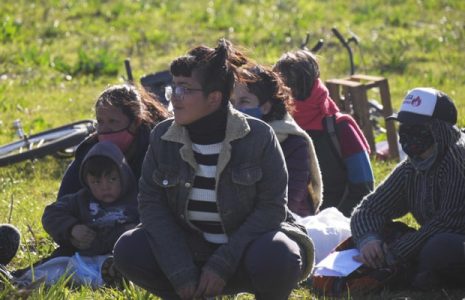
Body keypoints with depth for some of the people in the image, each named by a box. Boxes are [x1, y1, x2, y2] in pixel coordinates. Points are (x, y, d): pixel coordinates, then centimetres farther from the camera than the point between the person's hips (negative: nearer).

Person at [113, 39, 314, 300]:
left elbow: (271, 208, -15)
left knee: (276, 257, -37)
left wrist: (222, 264, -22)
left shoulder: (259, 137, -14)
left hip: (247, 245, -3)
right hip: (192, 247, 3)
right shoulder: (163, 136, -5)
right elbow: (152, 203, -7)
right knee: (129, 251, -20)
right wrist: (180, 273, -18)